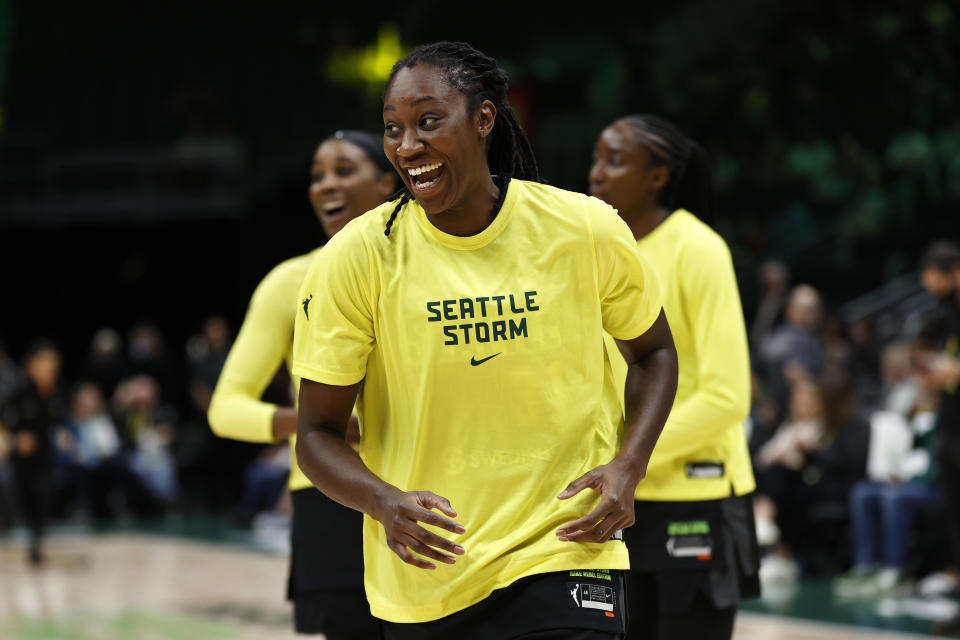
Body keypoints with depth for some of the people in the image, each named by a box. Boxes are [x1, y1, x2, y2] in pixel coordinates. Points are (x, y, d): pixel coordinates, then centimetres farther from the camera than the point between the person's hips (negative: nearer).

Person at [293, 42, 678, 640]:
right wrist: (385, 503, -23)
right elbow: (318, 434, -3)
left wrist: (627, 467, -5)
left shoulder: (587, 230, -6)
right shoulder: (358, 256, -7)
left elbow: (654, 351, 12)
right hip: (422, 578, 1)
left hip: (563, 556, -1)